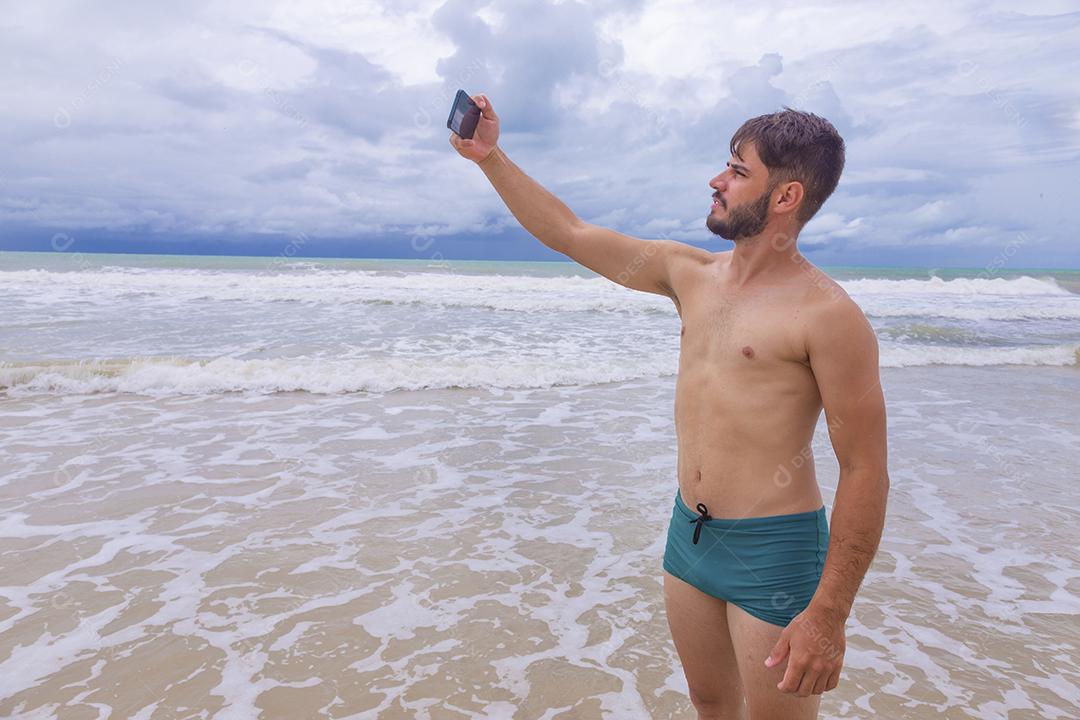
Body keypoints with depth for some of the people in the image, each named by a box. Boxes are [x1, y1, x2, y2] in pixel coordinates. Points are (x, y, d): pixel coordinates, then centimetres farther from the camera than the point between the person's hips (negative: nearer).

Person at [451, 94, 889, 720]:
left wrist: (828, 615, -16)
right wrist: (490, 156, 6)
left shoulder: (828, 315, -16)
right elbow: (568, 233, 7)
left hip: (773, 552, -6)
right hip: (689, 531, 6)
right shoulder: (688, 273, 3)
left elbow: (865, 473, -15)